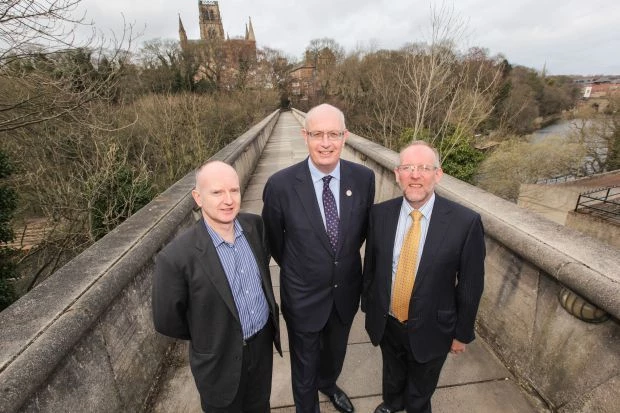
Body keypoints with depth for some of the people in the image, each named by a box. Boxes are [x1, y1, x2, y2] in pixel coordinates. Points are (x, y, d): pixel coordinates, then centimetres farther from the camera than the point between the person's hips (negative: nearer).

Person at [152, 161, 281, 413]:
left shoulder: (255, 225, -13)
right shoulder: (176, 257, -28)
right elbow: (167, 321, -13)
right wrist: (208, 338, 1)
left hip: (264, 341, 4)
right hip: (220, 359, -3)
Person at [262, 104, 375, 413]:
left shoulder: (364, 178, -14)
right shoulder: (280, 185, -23)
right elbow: (274, 240, -6)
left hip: (346, 291, 3)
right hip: (303, 295, -3)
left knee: (335, 351, 31)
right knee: (305, 363, 23)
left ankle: (328, 383, 65)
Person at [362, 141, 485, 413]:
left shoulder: (465, 222, -22)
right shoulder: (379, 214, -13)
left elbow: (470, 284, -11)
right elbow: (370, 265, -2)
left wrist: (463, 333, -2)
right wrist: (368, 305, 7)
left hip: (430, 329, -2)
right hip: (386, 322, 3)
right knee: (392, 376, 32)